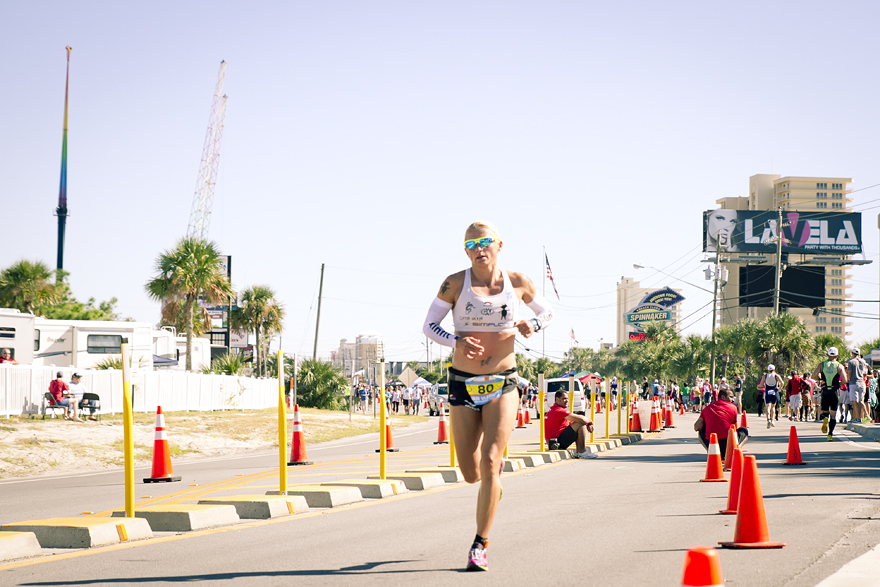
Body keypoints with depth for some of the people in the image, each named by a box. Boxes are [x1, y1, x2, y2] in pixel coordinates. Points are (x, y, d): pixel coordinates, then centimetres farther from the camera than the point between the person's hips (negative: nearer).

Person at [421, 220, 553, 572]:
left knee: (489, 465, -14)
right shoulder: (455, 283, -4)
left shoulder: (518, 282, 0)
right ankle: (493, 481, 45)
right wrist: (456, 342, -17)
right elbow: (429, 325, 2)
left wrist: (532, 325, -6)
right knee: (470, 474, 6)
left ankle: (480, 545, -3)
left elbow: (547, 312, 17)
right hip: (463, 384, 1)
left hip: (502, 384, -1)